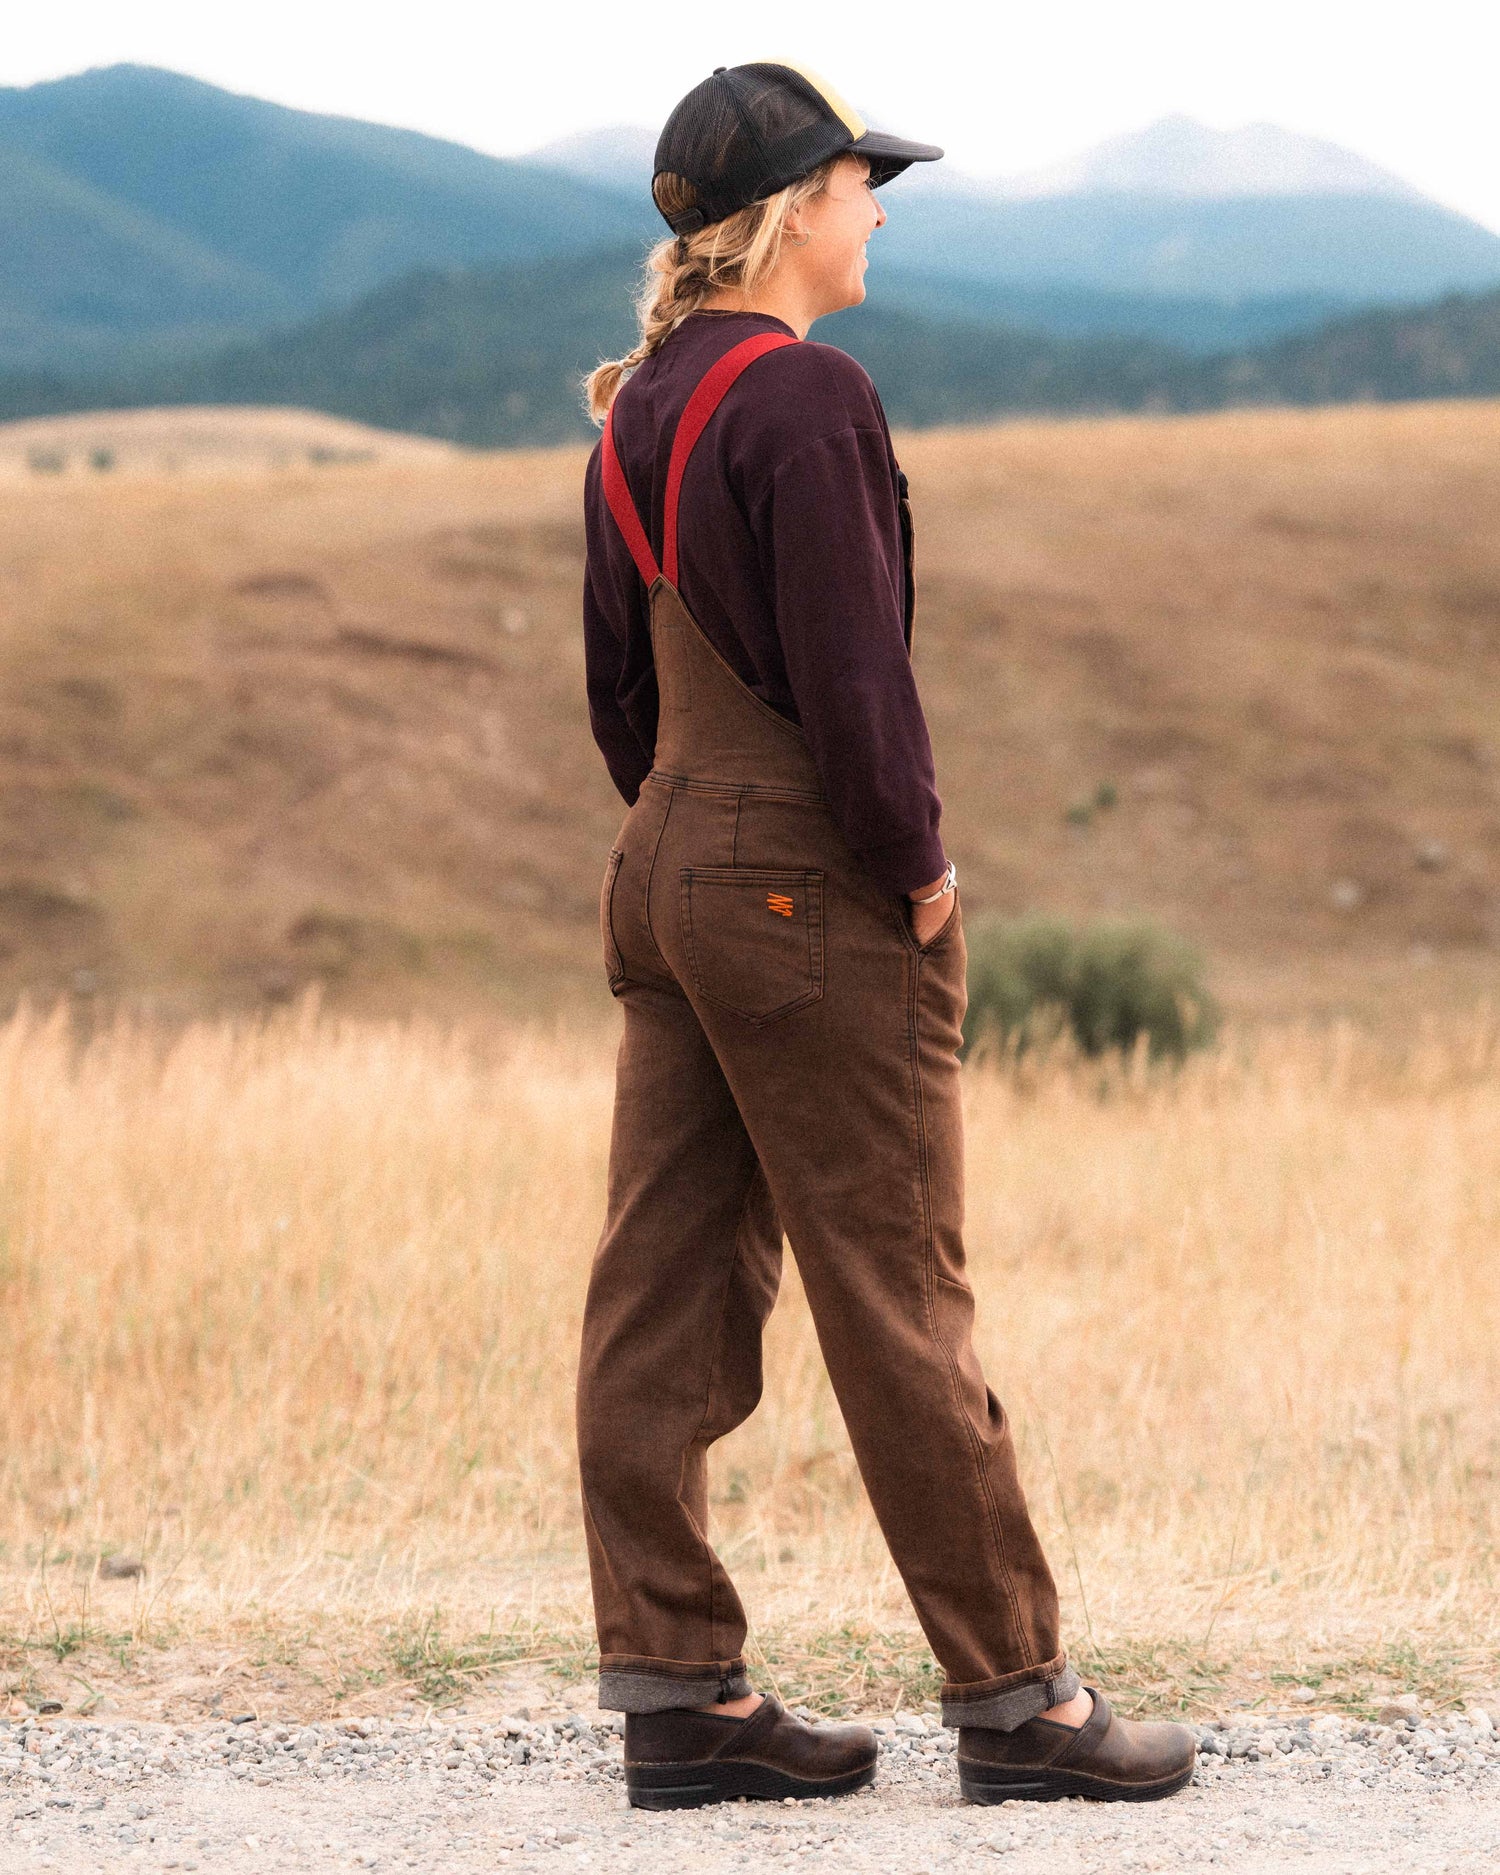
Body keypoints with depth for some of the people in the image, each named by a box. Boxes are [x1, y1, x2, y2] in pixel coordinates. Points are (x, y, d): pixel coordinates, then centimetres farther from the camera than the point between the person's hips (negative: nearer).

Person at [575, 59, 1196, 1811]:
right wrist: (917, 866, -10)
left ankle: (676, 1691, 11)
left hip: (667, 872, 9)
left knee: (666, 1294, 7)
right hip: (815, 892, -9)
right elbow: (850, 672, -20)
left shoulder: (638, 408, 11)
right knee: (897, 1301, -2)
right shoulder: (807, 399, -16)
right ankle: (1011, 1695, 6)